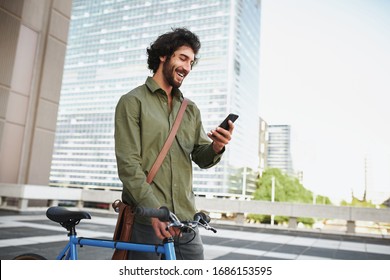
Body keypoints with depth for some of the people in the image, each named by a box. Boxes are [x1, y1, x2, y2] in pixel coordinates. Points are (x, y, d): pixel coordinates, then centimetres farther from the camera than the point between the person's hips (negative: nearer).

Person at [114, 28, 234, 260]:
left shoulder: (191, 109, 15)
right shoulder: (133, 102, -1)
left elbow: (201, 159, 10)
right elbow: (128, 164, -10)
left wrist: (216, 147, -13)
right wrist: (155, 210, -20)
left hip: (186, 219, 5)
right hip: (145, 220, -4)